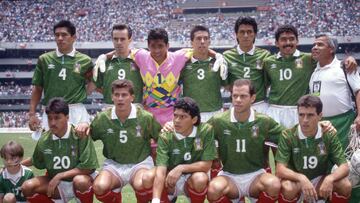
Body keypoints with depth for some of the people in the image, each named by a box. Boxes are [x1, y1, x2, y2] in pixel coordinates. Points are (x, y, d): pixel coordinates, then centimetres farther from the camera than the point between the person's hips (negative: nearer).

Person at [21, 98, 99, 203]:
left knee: (81, 180, -38)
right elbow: (36, 163, 14)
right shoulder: (44, 140, -7)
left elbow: (88, 167, -21)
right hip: (55, 183, 4)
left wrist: (60, 176, -20)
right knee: (27, 187, -17)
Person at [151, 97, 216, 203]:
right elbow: (160, 171, -28)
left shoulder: (206, 131, -18)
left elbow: (206, 165, -15)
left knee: (200, 178, -33)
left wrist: (181, 168, -29)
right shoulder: (166, 137, -18)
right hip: (170, 180, 1)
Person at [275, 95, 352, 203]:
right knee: (287, 188, -36)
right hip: (296, 181, -2)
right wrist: (301, 178, -42)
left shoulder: (329, 135, -10)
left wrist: (330, 179, -36)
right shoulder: (288, 135, -17)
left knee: (345, 185, -24)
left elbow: (344, 167, -14)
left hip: (319, 181, 3)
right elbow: (280, 169, -23)